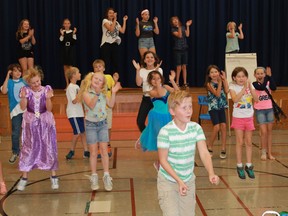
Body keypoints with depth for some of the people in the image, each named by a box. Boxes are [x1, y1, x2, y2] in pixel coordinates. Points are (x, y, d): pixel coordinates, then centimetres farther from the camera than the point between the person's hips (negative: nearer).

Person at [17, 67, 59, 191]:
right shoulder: (26, 91, -7)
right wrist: (23, 97, -31)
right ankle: (24, 178, 15)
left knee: (49, 148, 1)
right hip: (30, 124, 0)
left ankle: (53, 177, 13)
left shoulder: (46, 90, -8)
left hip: (46, 123, 0)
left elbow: (49, 109, -12)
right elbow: (23, 107, -15)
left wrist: (48, 98, -29)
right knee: (28, 149, 3)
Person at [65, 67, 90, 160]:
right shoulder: (71, 87, -13)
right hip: (73, 114, -8)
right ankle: (71, 151, 9)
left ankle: (86, 152, 8)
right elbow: (74, 101, -20)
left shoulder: (76, 86, 13)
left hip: (79, 113, 8)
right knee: (77, 133, -7)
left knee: (83, 132, 6)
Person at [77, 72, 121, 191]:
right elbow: (91, 105, -23)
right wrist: (96, 94, -34)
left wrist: (113, 93, -8)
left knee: (104, 150, 0)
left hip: (103, 124, 3)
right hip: (91, 124, -3)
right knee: (93, 152, 2)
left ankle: (106, 176, 5)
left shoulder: (103, 93, 4)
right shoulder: (86, 93, -9)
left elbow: (111, 104, 1)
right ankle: (94, 177, 12)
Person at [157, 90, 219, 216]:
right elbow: (163, 160, -16)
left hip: (189, 181, 5)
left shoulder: (196, 128, -8)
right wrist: (179, 181, -23)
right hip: (168, 181, -4)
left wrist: (211, 174, -29)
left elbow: (204, 153, -12)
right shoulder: (165, 132, -21)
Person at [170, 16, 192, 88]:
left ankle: (185, 82, 9)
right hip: (177, 49, -4)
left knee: (184, 66, 5)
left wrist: (187, 26, -7)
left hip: (184, 49, 4)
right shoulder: (173, 29, -4)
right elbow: (179, 35, -18)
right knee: (179, 67, -5)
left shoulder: (183, 27, 10)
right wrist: (179, 27, -26)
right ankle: (177, 83, 4)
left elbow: (187, 35, -4)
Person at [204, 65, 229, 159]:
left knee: (223, 126, -5)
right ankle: (209, 146, 6)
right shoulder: (209, 84, -6)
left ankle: (223, 149, 1)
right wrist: (220, 82, -15)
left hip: (221, 107, 4)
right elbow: (217, 94, -17)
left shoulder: (222, 81, 7)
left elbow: (226, 91, -10)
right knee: (216, 127, -13)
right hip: (213, 107, -4)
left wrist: (224, 79, -8)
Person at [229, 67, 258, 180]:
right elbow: (235, 99, -24)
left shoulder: (250, 85, 1)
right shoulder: (233, 87, -7)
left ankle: (249, 166, 17)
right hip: (238, 118, -3)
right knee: (240, 142, 1)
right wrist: (244, 88, -26)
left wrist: (250, 87, -18)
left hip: (249, 117, 3)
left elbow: (256, 99, -10)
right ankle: (239, 167, 10)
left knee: (249, 142, 8)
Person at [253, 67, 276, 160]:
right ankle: (263, 152, 9)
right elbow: (262, 87, -27)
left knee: (269, 131, 8)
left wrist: (270, 76, -28)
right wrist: (267, 77, -28)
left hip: (269, 109, 3)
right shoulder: (255, 84, -7)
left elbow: (274, 88, -20)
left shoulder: (268, 82, 2)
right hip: (259, 110, -3)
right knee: (263, 132, -7)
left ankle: (269, 152, 16)